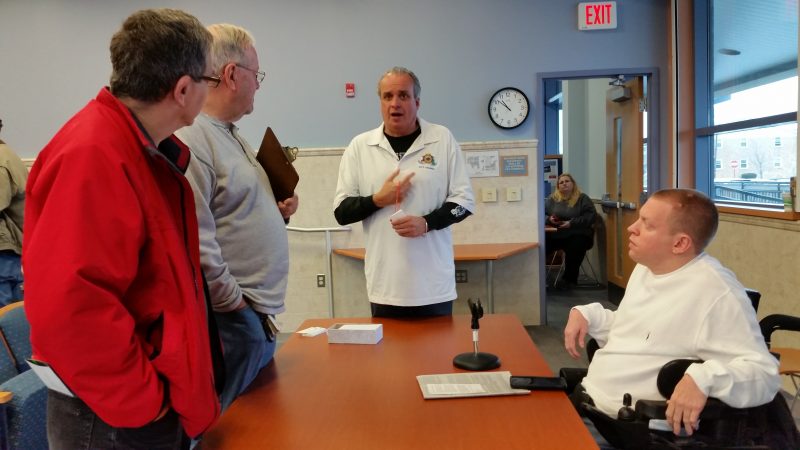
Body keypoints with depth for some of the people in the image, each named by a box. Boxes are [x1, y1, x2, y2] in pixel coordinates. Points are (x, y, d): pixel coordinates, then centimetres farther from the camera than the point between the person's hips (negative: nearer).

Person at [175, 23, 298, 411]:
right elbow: (194, 242, -26)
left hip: (261, 312, 10)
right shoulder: (190, 140, -20)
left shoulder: (231, 135, 13)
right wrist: (235, 302, -17)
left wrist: (276, 212, 5)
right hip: (232, 318, -10)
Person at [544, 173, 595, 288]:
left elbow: (590, 216, -4)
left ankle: (570, 279, -18)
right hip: (556, 234, 3)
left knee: (575, 246, -36)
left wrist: (571, 223, -14)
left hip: (578, 234, -2)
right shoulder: (552, 199, 15)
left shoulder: (583, 198, 7)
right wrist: (549, 219, -9)